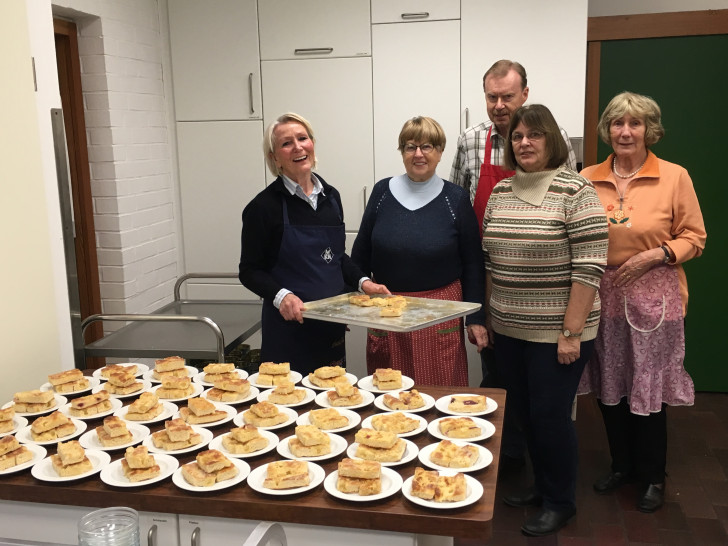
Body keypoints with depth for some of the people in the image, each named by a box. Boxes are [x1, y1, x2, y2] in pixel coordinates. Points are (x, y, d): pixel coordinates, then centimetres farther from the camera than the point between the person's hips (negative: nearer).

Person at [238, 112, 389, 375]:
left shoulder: (331, 196, 7)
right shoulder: (264, 206, -10)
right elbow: (249, 271, -7)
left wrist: (362, 281, 0)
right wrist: (281, 296, -23)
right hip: (289, 326, -5)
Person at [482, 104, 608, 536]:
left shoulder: (576, 192, -12)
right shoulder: (501, 192, 7)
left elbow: (589, 268, -15)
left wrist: (571, 332, -16)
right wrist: (490, 317, 11)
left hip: (556, 333, -6)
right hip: (509, 330, 6)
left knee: (550, 415, 2)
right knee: (524, 412, 15)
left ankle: (561, 502, 24)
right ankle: (542, 485, 37)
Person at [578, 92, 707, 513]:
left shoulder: (675, 177, -4)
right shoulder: (588, 179, 3)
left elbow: (694, 238, 0)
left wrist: (656, 255, -15)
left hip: (653, 298, -3)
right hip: (602, 297, 3)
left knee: (649, 391, 4)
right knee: (609, 387, 12)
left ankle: (653, 477, 25)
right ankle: (621, 465, 34)